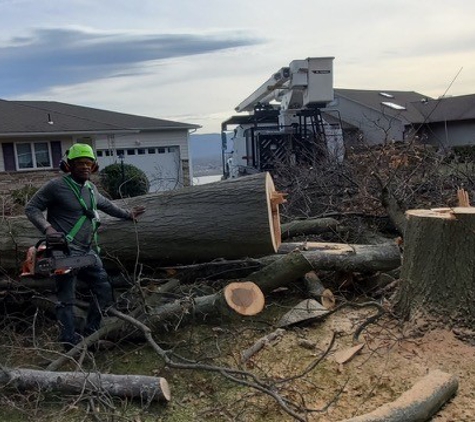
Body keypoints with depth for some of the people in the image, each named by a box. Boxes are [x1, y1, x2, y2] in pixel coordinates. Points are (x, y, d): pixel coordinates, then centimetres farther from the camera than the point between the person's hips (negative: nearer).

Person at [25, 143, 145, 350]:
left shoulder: (90, 188, 12)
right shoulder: (56, 185, -9)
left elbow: (104, 203, 31)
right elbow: (31, 208, -5)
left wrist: (127, 214, 32)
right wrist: (47, 228, -19)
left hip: (89, 251, 8)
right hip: (66, 252, -8)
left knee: (104, 290, 9)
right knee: (66, 300, -1)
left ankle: (89, 334, 23)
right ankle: (70, 344, 6)